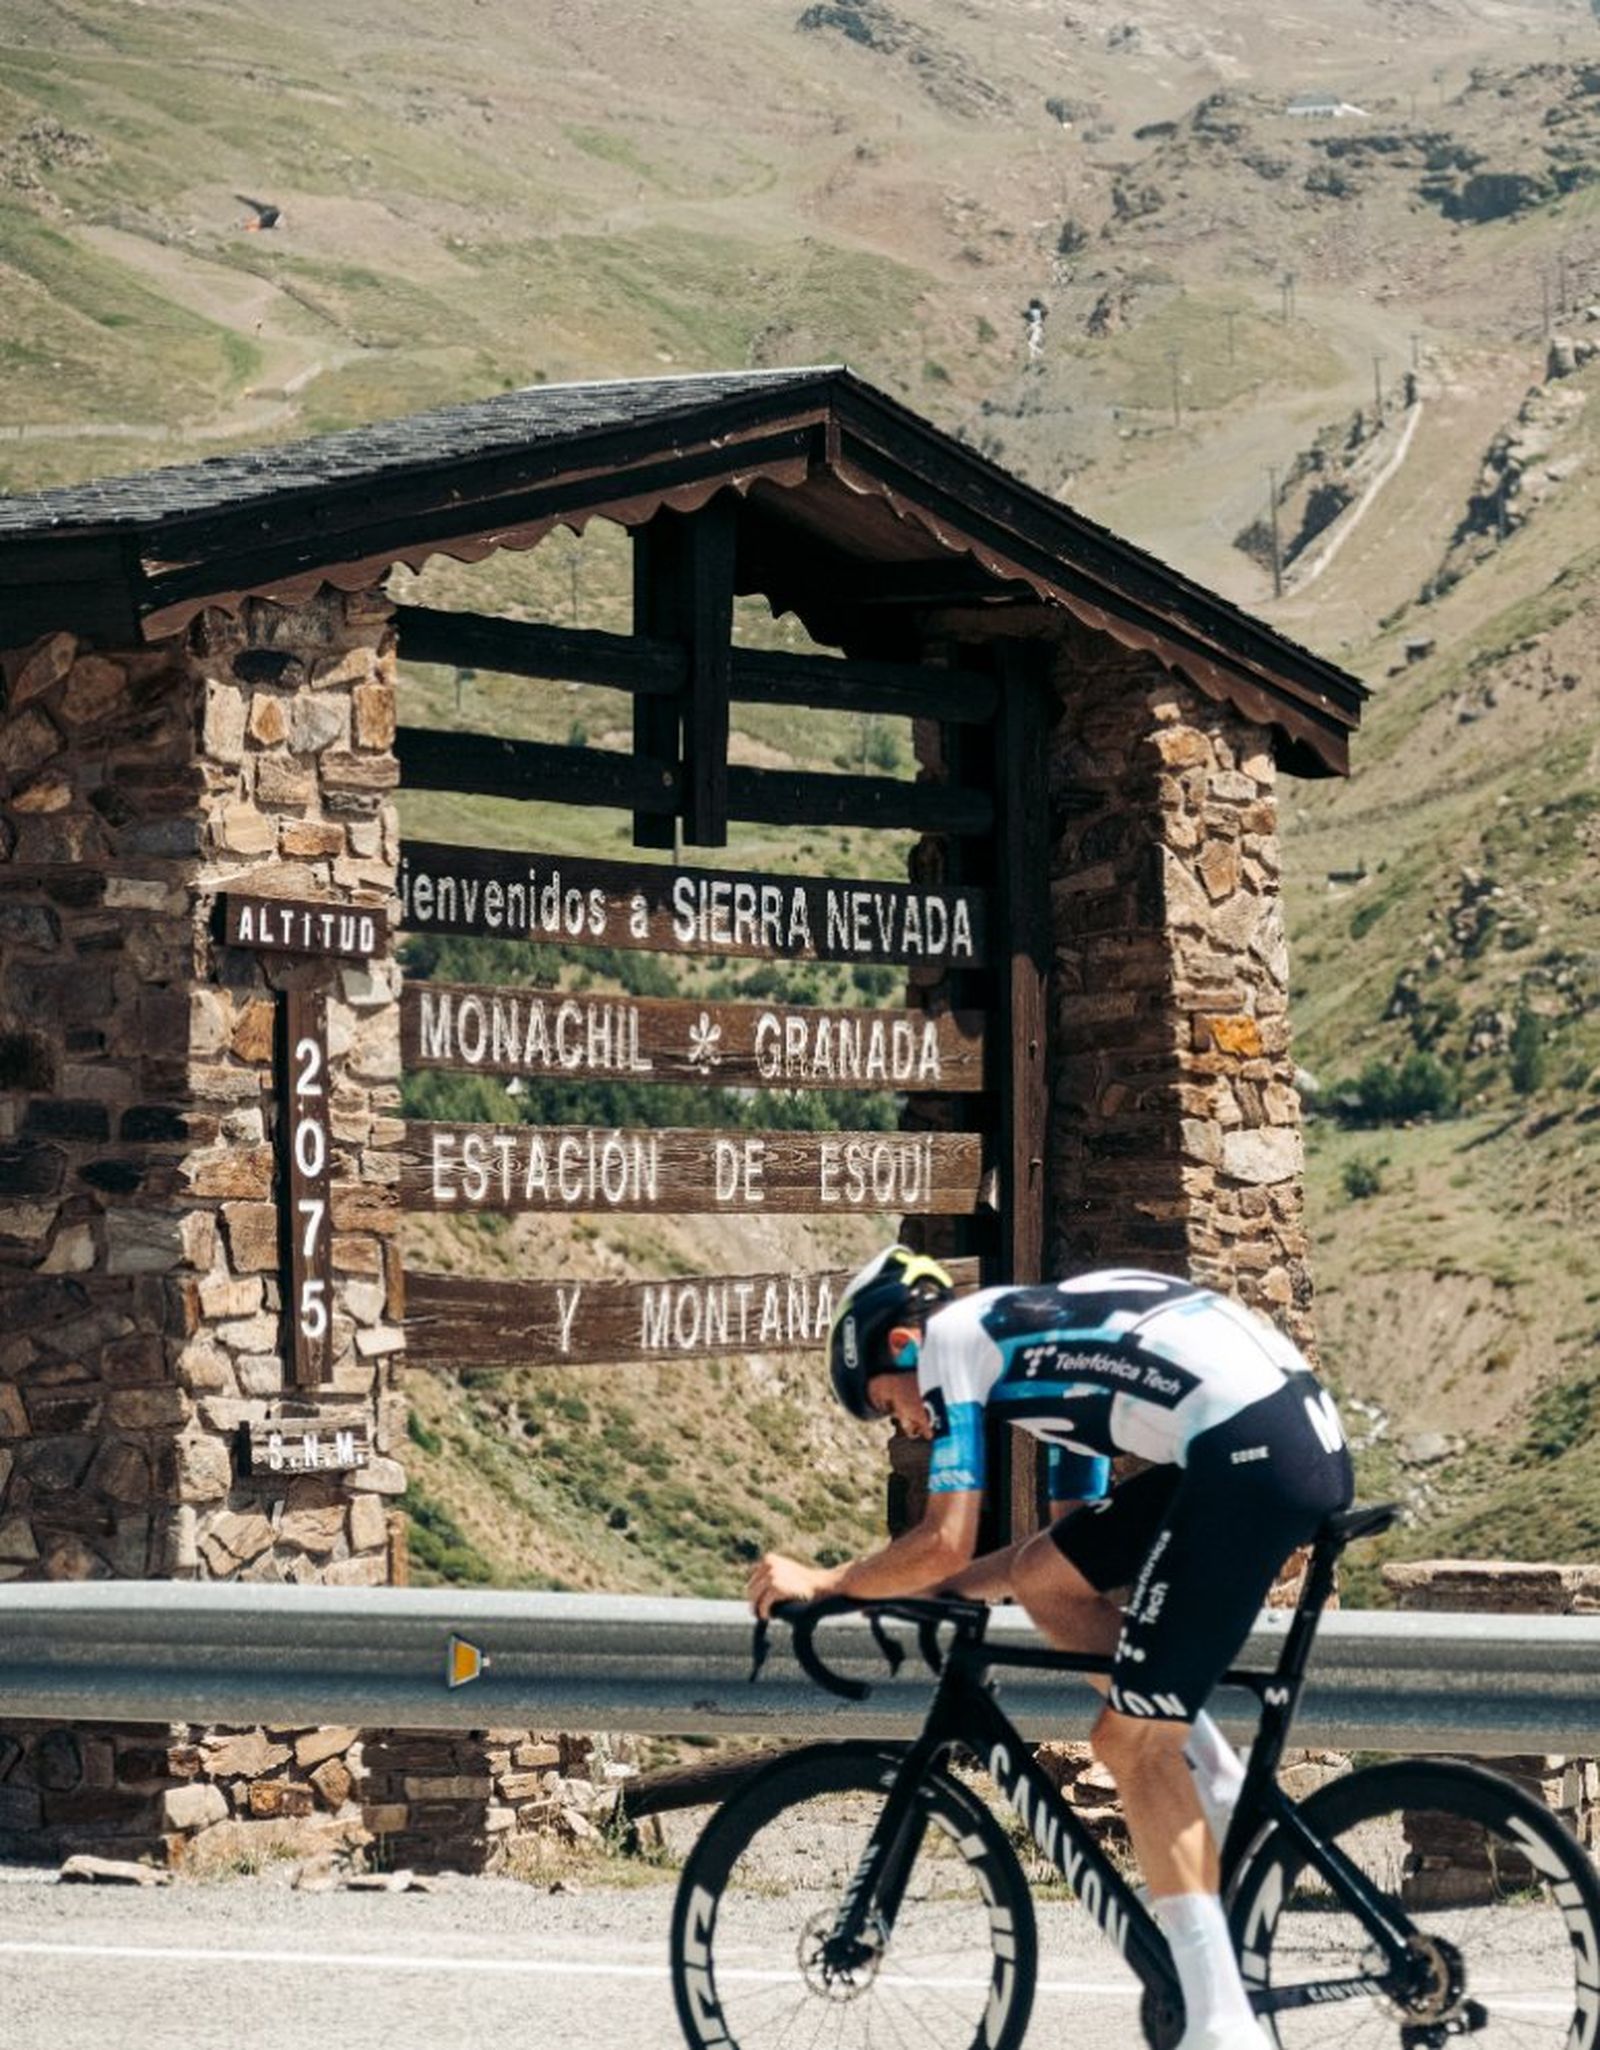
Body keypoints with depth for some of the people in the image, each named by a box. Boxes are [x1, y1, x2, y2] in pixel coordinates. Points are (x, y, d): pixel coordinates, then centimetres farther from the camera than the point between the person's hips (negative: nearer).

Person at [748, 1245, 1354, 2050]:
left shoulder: (949, 1335, 6)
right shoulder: (1034, 1326, 30)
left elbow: (947, 1542, 0)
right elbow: (1086, 1528, 34)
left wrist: (822, 1582, 14)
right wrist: (940, 1586, 35)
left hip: (1252, 1455, -9)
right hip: (1310, 1432, 9)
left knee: (1131, 1741, -2)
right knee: (1047, 1578, 19)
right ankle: (1220, 1791, 14)